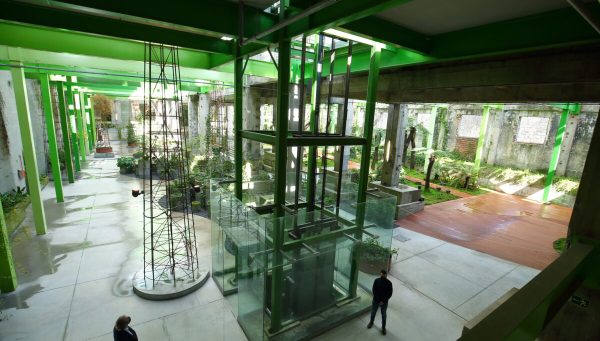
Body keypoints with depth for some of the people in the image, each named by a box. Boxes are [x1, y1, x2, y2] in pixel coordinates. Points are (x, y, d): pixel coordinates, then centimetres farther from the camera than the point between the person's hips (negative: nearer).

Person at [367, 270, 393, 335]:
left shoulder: (389, 283, -17)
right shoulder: (376, 281, -17)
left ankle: (383, 327, 41)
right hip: (376, 300, 0)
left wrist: (383, 301, -8)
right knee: (373, 312, 18)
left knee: (383, 315, 19)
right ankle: (371, 322, 43)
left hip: (384, 302, 0)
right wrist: (378, 300, -13)